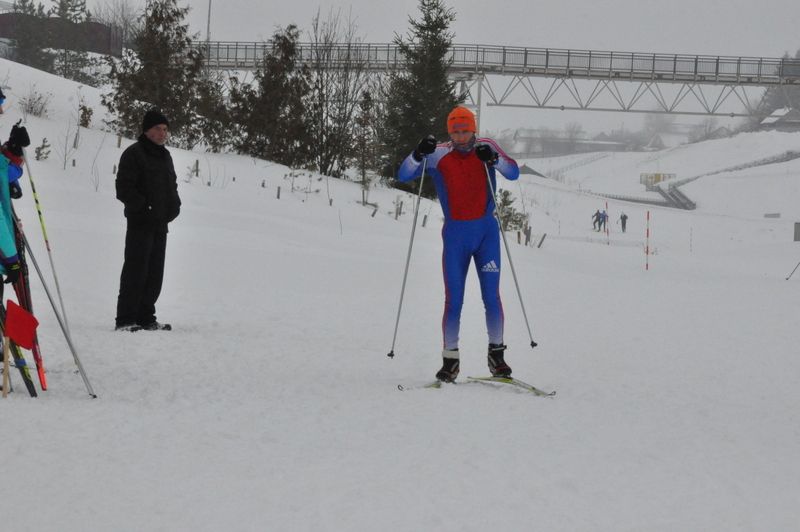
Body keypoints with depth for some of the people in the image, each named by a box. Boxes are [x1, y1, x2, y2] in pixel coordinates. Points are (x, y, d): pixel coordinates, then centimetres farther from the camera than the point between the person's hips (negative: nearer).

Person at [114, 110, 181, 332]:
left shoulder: (165, 156, 17)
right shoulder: (134, 154, -8)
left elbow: (172, 185, 27)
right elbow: (124, 188, -13)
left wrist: (174, 206, 8)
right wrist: (144, 207, -19)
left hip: (160, 223, 8)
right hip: (140, 222, -8)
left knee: (155, 273, 9)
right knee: (136, 271, -9)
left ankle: (146, 317, 16)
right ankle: (125, 319, -7)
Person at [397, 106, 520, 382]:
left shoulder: (486, 147, 0)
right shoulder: (438, 155, -1)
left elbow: (514, 173, -9)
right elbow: (403, 175, -5)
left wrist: (494, 159, -27)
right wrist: (418, 154, -23)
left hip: (486, 231, 0)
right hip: (455, 234, 0)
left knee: (491, 296, -1)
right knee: (454, 299, -2)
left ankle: (496, 352, 11)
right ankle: (450, 358, 5)